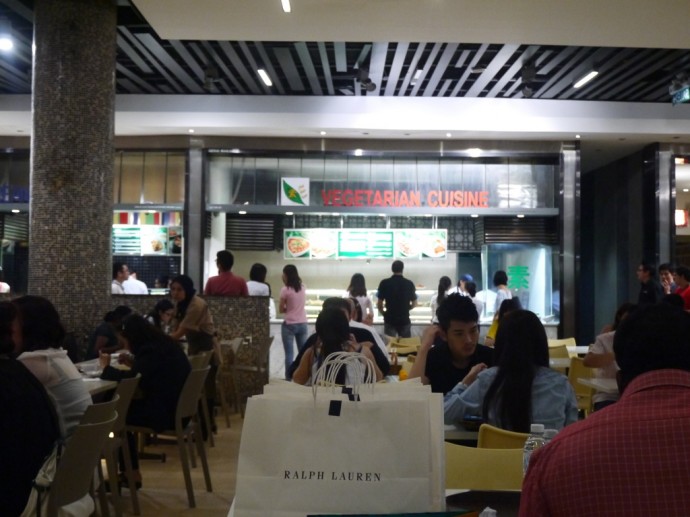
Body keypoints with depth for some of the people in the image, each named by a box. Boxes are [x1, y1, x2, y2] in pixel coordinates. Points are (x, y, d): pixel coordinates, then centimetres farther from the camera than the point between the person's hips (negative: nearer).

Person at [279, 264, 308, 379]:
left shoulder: (285, 290, -12)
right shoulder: (303, 287, 2)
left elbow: (281, 309, -7)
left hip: (289, 325, -5)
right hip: (302, 324, 5)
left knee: (289, 354, 0)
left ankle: (289, 379, 1)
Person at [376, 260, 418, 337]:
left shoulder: (384, 283, -7)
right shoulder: (409, 284, -4)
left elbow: (379, 304, -4)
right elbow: (414, 304, 4)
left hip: (389, 319, -1)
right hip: (405, 319, 1)